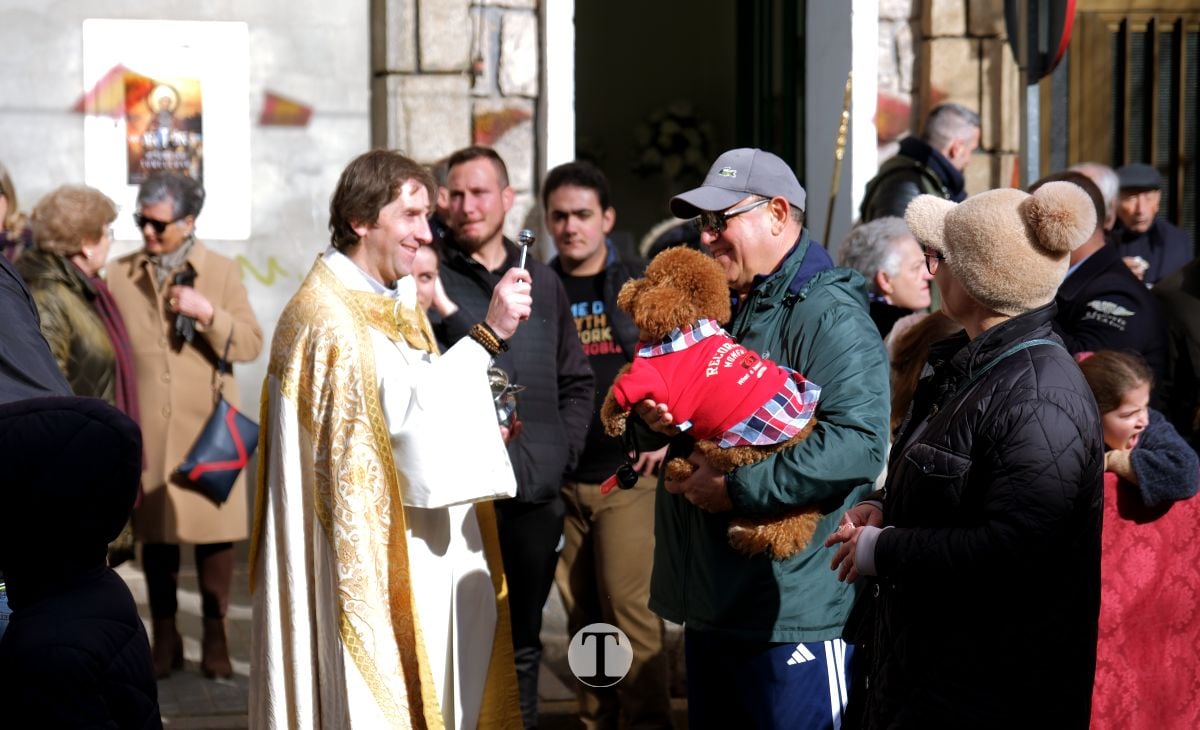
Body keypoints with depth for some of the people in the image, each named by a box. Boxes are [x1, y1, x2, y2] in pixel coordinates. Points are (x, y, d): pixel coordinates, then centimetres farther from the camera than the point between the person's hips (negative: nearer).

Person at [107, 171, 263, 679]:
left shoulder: (222, 272, 3)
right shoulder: (120, 275, 8)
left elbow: (250, 345, -3)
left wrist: (208, 313, -18)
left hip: (207, 428, -1)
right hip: (146, 429, 1)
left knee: (213, 531, 1)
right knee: (155, 533, 5)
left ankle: (215, 637, 12)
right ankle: (164, 638, 15)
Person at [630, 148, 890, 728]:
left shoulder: (828, 315, -14)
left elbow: (857, 442, -27)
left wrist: (737, 486, -24)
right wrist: (650, 415, -1)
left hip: (795, 615, -9)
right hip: (713, 607, 9)